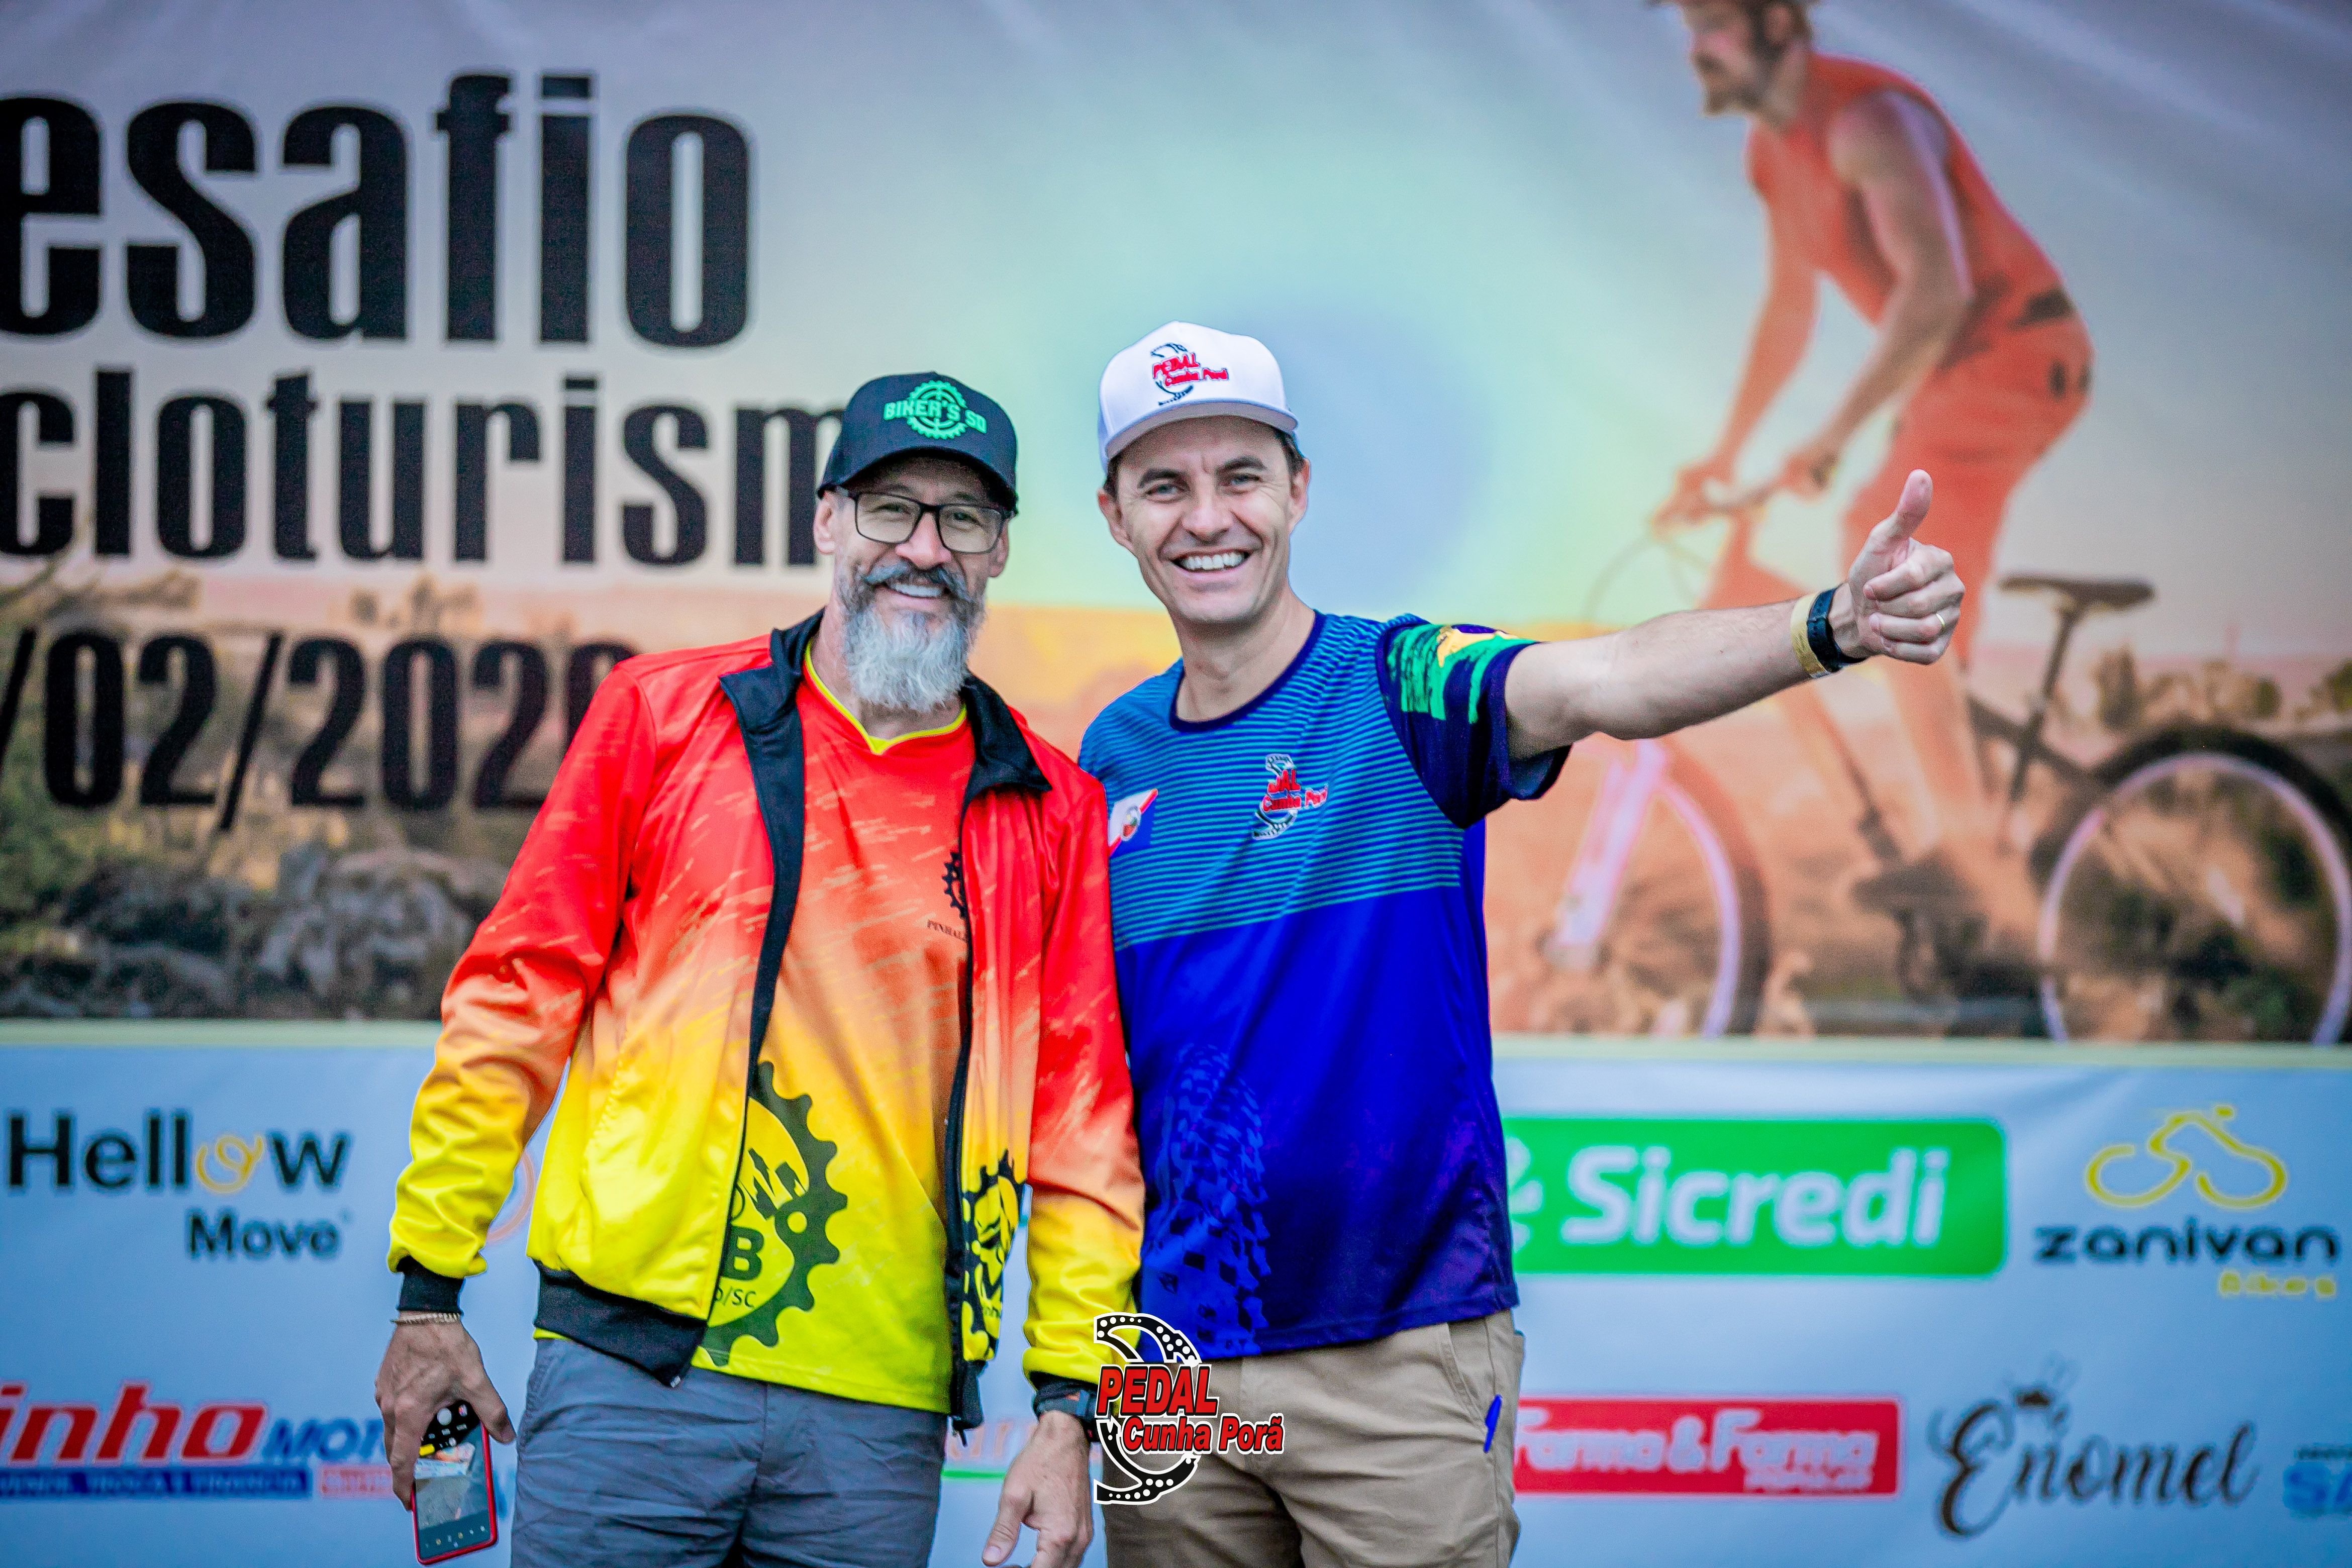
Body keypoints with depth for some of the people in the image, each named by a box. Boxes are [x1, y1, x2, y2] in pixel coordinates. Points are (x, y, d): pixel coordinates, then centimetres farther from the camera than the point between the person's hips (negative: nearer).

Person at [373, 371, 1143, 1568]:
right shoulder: (662, 716, 5)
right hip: (632, 1374, -1)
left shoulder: (1049, 809, 8)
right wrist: (429, 1290, 2)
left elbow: (1082, 1126, 8)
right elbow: (515, 999, 5)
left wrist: (1067, 1402, 1)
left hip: (877, 1423, 2)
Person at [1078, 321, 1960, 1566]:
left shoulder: (1398, 687, -6)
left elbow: (1601, 682, -26)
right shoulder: (1112, 756, 8)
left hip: (1401, 1355, -4)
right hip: (1169, 1357, 4)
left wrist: (1829, 626, -45)